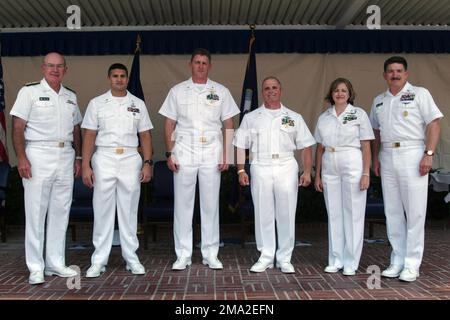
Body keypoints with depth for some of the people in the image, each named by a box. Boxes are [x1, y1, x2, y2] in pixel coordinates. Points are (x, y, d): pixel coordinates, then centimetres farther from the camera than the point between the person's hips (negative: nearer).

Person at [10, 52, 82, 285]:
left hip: (65, 157, 5)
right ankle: (36, 268, 5)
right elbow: (18, 127, -6)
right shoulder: (30, 92, 0)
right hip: (38, 156, -5)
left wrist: (78, 157, 12)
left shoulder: (71, 96, 15)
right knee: (35, 213, -2)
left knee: (60, 212, 8)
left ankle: (56, 263, 17)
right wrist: (21, 157, -15)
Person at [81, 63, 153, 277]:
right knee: (102, 211, 1)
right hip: (104, 159, -1)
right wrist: (86, 165, -5)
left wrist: (147, 163, -2)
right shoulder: (96, 103, 6)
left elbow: (145, 136, 8)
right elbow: (89, 136, 3)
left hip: (131, 159, 1)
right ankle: (99, 261, 9)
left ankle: (131, 258, 14)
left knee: (129, 211, 6)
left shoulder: (138, 104, 10)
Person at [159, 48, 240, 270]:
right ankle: (183, 255, 11)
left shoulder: (221, 92, 8)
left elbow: (228, 126, 6)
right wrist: (169, 154, -3)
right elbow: (169, 124, 6)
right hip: (184, 153, 0)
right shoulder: (177, 91, 8)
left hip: (212, 154, 0)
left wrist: (226, 155, -3)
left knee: (211, 204, 4)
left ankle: (210, 254, 14)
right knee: (183, 204, 2)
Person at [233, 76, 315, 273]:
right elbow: (240, 145, 8)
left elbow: (305, 146, 8)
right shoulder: (251, 118, 11)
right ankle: (266, 257, 14)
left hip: (286, 168, 0)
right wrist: (241, 170, -3)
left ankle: (284, 259, 12)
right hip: (260, 168, 0)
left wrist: (307, 171, -2)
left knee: (286, 214, 1)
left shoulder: (294, 118, 11)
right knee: (263, 214, 3)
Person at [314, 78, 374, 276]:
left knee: (353, 214, 0)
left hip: (352, 166, -3)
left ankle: (351, 262, 8)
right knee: (334, 214, 7)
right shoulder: (323, 118, 11)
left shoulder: (359, 114, 2)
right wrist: (317, 175, 9)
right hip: (330, 168, 4)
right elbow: (320, 148, 13)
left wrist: (366, 173, -9)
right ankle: (335, 260, 17)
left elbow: (366, 146, -2)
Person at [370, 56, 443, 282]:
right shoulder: (379, 101, 16)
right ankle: (397, 261, 17)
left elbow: (434, 124, -4)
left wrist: (429, 154, -14)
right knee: (392, 212, 7)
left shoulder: (419, 94, 1)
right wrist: (375, 158, 11)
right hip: (387, 156, 5)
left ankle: (412, 264, 4)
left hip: (412, 155, -5)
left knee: (415, 212, -3)